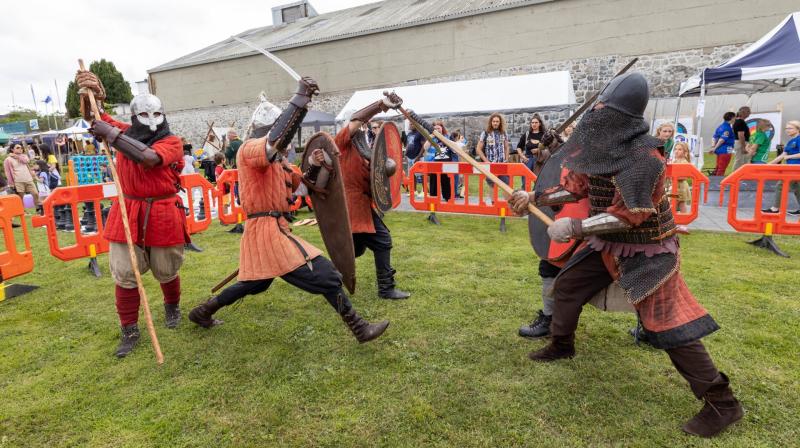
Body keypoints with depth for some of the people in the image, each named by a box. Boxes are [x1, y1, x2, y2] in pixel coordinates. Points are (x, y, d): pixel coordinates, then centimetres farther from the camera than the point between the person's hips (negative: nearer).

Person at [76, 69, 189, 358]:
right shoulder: (125, 132, 8)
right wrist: (91, 95, -17)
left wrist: (111, 135, -25)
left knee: (166, 271, 11)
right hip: (128, 214, 4)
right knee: (125, 274, 3)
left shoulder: (172, 142, -8)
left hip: (163, 215, -3)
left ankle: (172, 306, 41)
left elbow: (149, 157, -26)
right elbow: (93, 117, 4)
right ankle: (129, 331, 18)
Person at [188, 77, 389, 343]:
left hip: (271, 229, 10)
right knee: (325, 276, -10)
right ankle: (359, 329, -2)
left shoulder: (278, 160, 16)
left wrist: (314, 166, 0)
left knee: (256, 283, 28)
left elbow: (301, 184, 20)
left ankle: (202, 312, 41)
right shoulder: (249, 149, -11)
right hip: (268, 230, -10)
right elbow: (275, 140, -34)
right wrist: (301, 99, -33)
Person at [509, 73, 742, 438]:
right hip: (608, 242, 8)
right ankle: (561, 345, 37)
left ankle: (722, 402, 11)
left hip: (646, 249, -8)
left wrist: (574, 227, -29)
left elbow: (629, 215, -29)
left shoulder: (643, 155, -27)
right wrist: (536, 198, 4)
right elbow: (577, 186, 8)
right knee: (567, 286, 15)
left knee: (666, 325, -6)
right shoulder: (603, 144, -2)